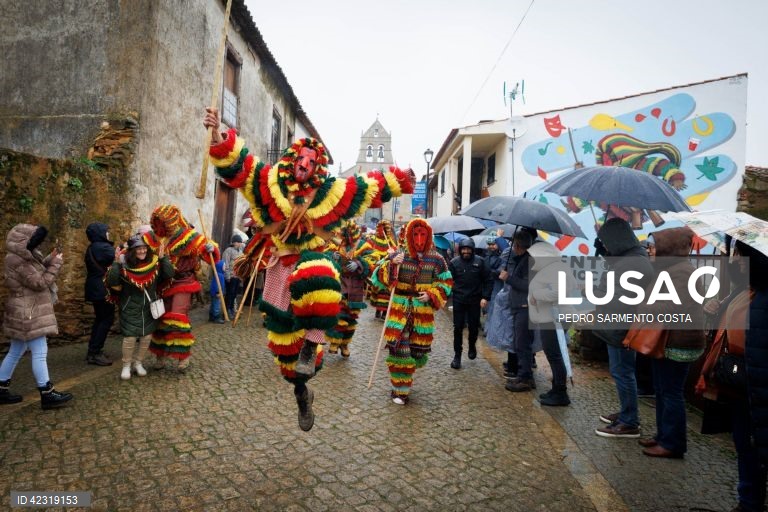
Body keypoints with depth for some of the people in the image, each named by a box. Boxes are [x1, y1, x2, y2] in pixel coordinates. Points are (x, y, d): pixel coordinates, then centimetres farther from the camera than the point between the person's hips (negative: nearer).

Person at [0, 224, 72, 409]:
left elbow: (36, 272, 19)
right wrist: (56, 264, -15)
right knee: (39, 353, -6)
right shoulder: (18, 261, -21)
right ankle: (47, 395, -1)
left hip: (25, 312, 11)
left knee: (16, 352, 18)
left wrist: (50, 259, 5)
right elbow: (40, 282, -20)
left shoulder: (20, 257, 9)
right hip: (28, 313, -11)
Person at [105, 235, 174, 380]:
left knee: (146, 336, 10)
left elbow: (169, 275, -12)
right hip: (130, 308, -3)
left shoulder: (154, 263, -6)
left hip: (149, 307, 3)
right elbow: (111, 282, -21)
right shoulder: (124, 264, -14)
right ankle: (126, 366, 19)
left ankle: (138, 363, 29)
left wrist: (163, 258, -20)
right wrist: (117, 264, -30)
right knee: (130, 337, -2)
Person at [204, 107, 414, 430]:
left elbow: (371, 186, 9)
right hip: (280, 266, 2)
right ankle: (301, 392, 33)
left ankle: (313, 340, -19)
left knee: (318, 282, -44)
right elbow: (237, 164, -8)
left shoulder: (330, 191, 1)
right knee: (284, 339, 9)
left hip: (310, 259, -1)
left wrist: (399, 181, 8)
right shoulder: (271, 181, 0)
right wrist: (217, 137, -24)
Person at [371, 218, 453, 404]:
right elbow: (377, 277, -5)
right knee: (399, 350, -5)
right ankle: (400, 389, 15)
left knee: (419, 352, 8)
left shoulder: (437, 260, 0)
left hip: (423, 313, 2)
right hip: (399, 311, -1)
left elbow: (446, 283, 8)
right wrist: (391, 264, -23)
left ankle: (405, 375, 40)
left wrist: (431, 294, -9)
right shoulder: (397, 256, -3)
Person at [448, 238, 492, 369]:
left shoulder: (480, 262, -3)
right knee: (458, 328, 0)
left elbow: (488, 280, 1)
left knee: (474, 327, 11)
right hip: (458, 300, 0)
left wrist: (485, 297, -7)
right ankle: (457, 355, 11)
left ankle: (472, 346, 39)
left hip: (475, 300, 1)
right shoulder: (454, 262, -3)